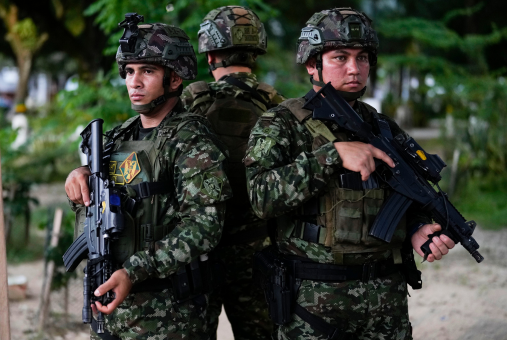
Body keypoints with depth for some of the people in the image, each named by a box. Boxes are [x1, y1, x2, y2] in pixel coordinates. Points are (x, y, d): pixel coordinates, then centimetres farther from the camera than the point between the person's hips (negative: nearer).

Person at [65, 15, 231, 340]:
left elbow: (203, 225, -22)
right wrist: (80, 177, 0)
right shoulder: (119, 137, 12)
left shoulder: (192, 142, -12)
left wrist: (134, 272, -28)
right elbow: (92, 203, 24)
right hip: (107, 304, 7)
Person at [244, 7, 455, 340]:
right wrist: (334, 154, -24)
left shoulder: (385, 129, 10)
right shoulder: (281, 125, -5)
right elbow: (263, 196, -21)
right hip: (313, 297, -4)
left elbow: (410, 204, 18)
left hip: (386, 298, 5)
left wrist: (420, 232, -4)